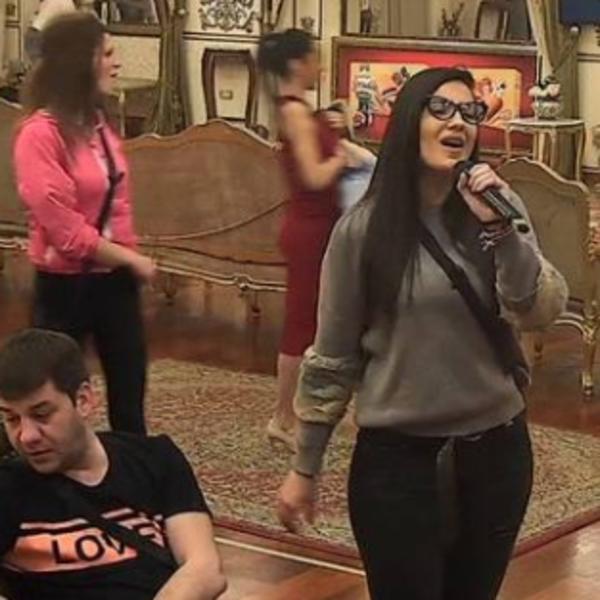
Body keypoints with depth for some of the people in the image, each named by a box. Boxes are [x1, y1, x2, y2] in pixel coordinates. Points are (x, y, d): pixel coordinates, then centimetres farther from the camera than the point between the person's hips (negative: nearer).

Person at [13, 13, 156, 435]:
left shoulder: (98, 123, 9)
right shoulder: (40, 134, -17)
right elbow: (67, 231, -20)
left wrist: (130, 262, 3)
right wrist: (132, 259, -10)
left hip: (114, 280, 7)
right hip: (66, 286, -7)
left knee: (130, 400, 12)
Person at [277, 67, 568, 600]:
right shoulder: (364, 228, -6)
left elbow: (541, 313, -11)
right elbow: (332, 356, -1)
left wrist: (500, 229, -23)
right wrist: (304, 467, 2)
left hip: (495, 449, 3)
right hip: (396, 455, -3)